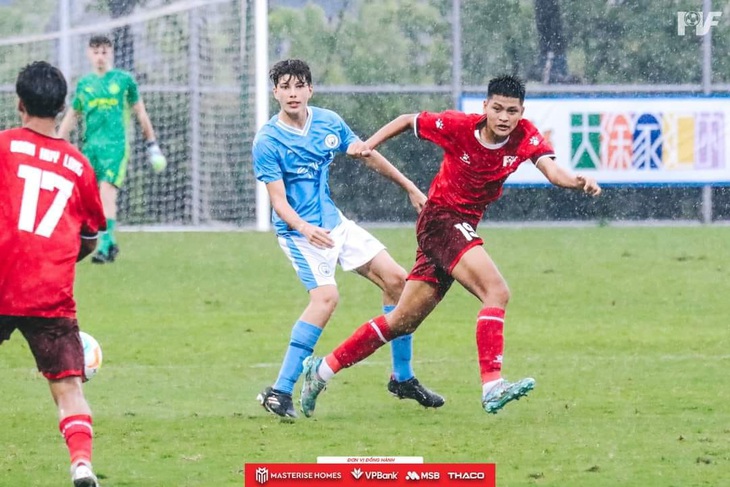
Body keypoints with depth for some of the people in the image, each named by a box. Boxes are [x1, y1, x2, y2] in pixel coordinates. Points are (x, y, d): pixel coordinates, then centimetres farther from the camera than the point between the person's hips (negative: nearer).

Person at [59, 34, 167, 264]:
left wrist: (152, 144, 11)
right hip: (90, 146, 4)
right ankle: (110, 243, 18)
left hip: (116, 144, -4)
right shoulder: (84, 84, 12)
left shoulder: (124, 80, 4)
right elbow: (71, 117, 20)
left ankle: (105, 246, -20)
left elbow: (140, 112, 11)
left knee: (107, 193, -18)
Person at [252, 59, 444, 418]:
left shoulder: (329, 122, 0)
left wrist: (410, 188, 21)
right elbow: (279, 201, -20)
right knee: (326, 296, -29)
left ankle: (402, 378, 20)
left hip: (334, 223, 7)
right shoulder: (267, 141, -17)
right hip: (299, 231, -7)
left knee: (396, 279, 5)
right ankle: (280, 393, -29)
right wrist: (305, 229, -39)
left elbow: (368, 155, 15)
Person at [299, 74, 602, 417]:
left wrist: (577, 181, -44)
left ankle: (322, 369, 24)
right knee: (496, 292, -25)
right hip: (441, 219, -6)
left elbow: (552, 171, -24)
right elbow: (409, 121, 2)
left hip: (463, 228, 6)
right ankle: (491, 386, -31)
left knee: (401, 323, 13)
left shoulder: (525, 137, -7)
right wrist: (370, 144, -5)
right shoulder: (458, 126, -15)